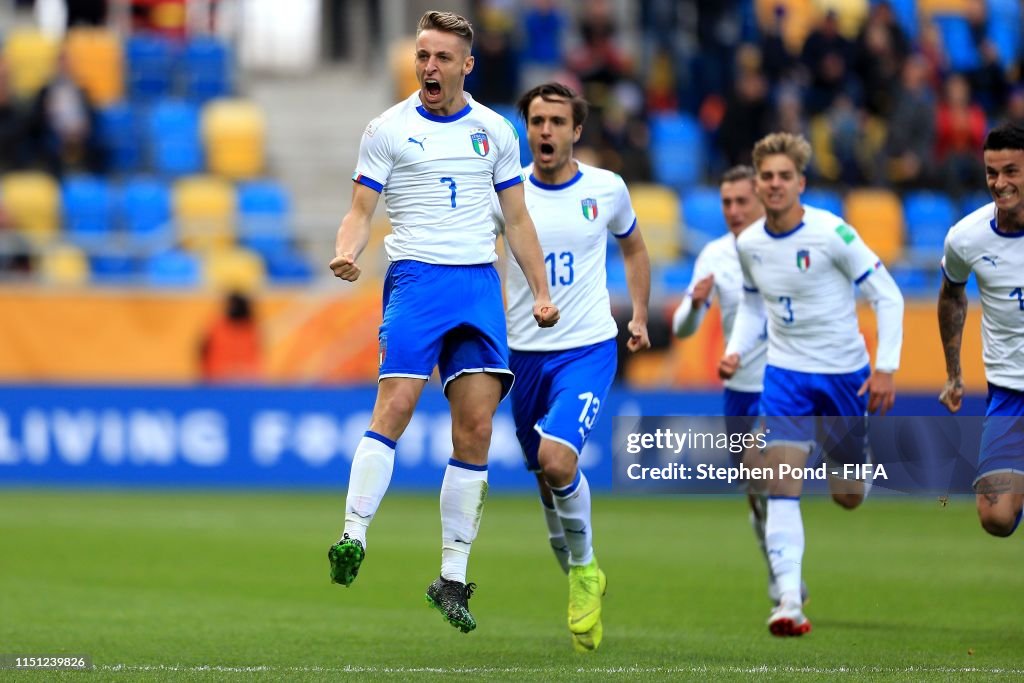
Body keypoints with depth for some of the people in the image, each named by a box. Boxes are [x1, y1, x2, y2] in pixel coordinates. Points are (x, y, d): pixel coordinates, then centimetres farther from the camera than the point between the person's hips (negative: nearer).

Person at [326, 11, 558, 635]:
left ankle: (453, 577, 1)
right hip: (416, 277, -2)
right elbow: (361, 209, 4)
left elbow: (518, 219, 17)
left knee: (476, 429, -4)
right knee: (396, 405, -21)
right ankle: (353, 536, -23)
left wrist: (541, 291, 10)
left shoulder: (495, 131, 12)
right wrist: (346, 254, -17)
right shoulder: (388, 129, 5)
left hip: (481, 283, 2)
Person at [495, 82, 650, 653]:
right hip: (524, 350, 2)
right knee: (545, 475, 10)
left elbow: (634, 247, 19)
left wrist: (640, 315, 11)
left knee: (558, 460, -24)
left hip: (588, 348, -2)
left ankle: (584, 570, -2)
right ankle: (581, 582, 32)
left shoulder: (607, 189, -1)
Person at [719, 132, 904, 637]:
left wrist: (886, 368, -17)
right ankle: (789, 601, -23)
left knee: (848, 497, 10)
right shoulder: (748, 244, -2)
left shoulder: (832, 233, -17)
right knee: (782, 481, -18)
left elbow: (888, 297, -11)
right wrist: (736, 352, -3)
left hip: (844, 372, -2)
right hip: (785, 372, 2)